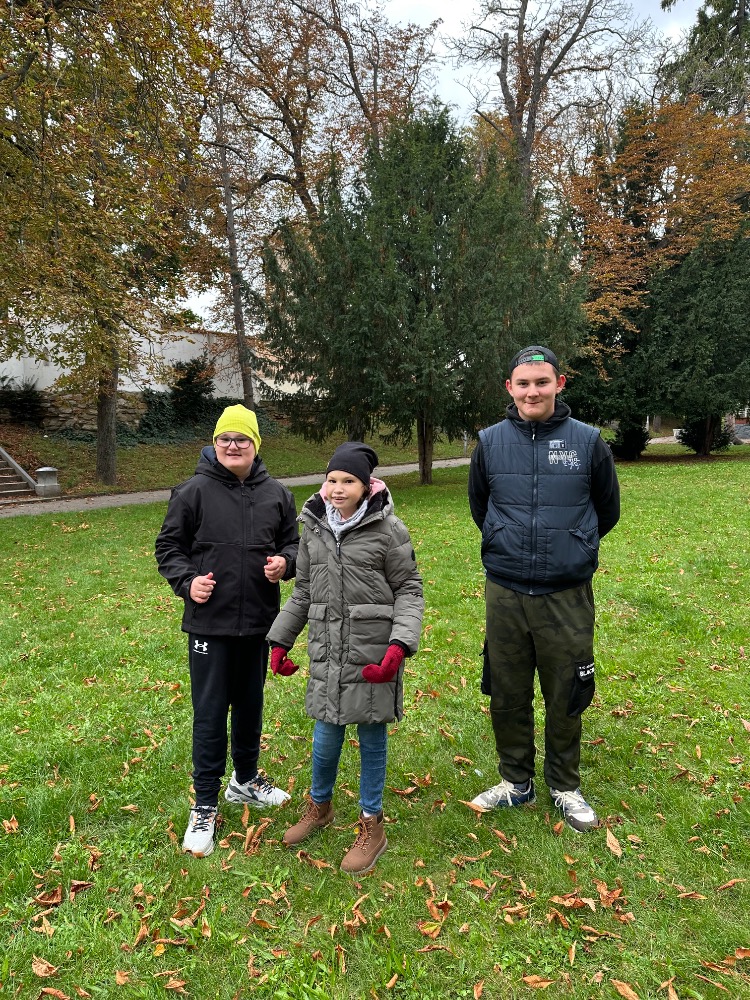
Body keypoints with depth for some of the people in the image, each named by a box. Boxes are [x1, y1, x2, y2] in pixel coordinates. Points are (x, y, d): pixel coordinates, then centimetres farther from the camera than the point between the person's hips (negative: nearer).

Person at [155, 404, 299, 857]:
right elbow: (169, 546, 1)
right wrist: (186, 581, -15)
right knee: (210, 713, 3)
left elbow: (295, 544, 12)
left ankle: (246, 780, 40)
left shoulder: (277, 494, 2)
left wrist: (285, 563, -9)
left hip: (259, 621, 3)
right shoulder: (194, 492, -6)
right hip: (209, 622, -3)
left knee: (251, 705, 18)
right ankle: (205, 807, 19)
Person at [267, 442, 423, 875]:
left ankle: (372, 827, 28)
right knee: (326, 736, 13)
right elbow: (303, 591, 15)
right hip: (327, 652, 4)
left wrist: (400, 645, -18)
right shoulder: (314, 527, 6)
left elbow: (409, 590, -5)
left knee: (372, 737, 9)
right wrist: (281, 640, 13)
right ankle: (320, 806, 42)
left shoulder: (388, 529, -8)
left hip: (373, 655, -4)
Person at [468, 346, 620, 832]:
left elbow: (607, 511, 9)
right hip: (505, 593, 2)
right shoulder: (490, 442, -1)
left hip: (568, 596, -1)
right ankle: (516, 781, 34)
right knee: (507, 695, 13)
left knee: (566, 699, 12)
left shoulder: (588, 441, -5)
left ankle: (565, 786, 34)